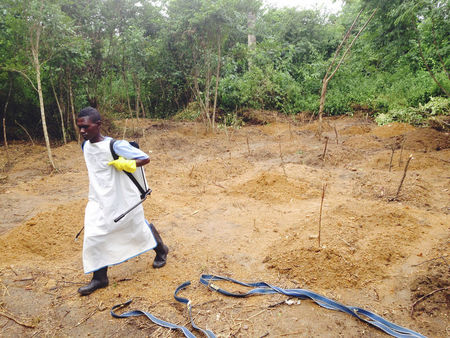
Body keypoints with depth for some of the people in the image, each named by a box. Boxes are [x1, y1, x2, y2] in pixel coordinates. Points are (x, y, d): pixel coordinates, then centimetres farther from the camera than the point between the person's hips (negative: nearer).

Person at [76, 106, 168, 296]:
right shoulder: (86, 146, 1)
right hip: (99, 201, 6)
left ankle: (161, 251, 42)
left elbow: (145, 158, -18)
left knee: (139, 228, 13)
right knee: (93, 237, 1)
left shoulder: (115, 146, -22)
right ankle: (100, 278, 18)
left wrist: (128, 164, -33)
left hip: (123, 199, -6)